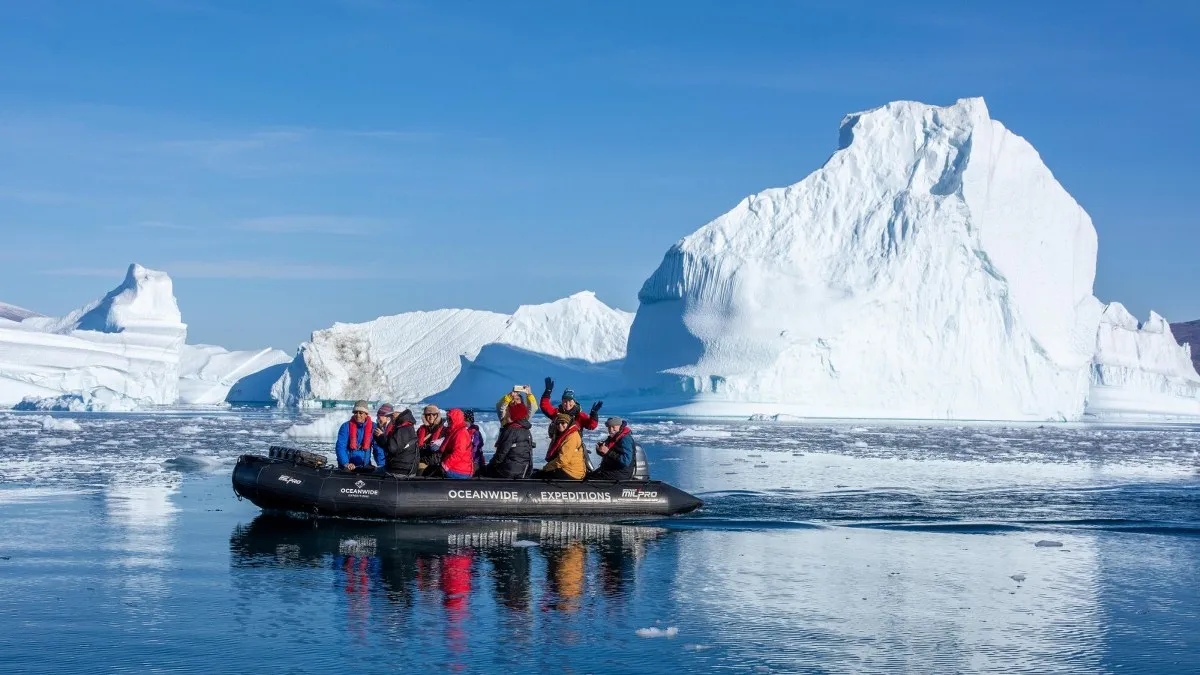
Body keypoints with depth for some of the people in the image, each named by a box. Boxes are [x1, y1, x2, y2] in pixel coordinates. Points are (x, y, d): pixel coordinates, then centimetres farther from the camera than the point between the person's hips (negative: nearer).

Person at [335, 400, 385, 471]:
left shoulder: (373, 428, 4)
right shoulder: (346, 426, -2)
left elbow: (378, 449, 4)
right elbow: (340, 447, -9)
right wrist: (346, 463, -24)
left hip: (365, 466, 2)